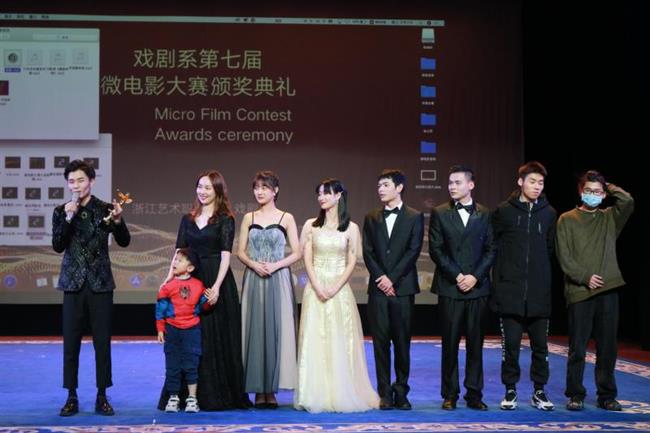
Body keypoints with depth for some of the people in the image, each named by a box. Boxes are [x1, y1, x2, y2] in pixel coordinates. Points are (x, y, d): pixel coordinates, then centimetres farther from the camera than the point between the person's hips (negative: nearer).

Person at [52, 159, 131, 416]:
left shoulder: (105, 209, 0)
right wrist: (68, 219, -18)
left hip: (100, 284, -1)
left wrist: (118, 221, -23)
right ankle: (71, 398, 9)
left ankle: (102, 397, 9)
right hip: (73, 284, 1)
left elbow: (124, 242, -4)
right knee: (70, 342, 1)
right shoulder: (61, 212, 4)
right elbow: (57, 246, -5)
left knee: (102, 342, 1)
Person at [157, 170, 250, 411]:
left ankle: (219, 395, 7)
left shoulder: (225, 220, -1)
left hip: (217, 280, -4)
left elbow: (225, 255, -10)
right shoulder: (188, 220, 13)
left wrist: (216, 286, -20)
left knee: (217, 337, 0)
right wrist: (170, 278, -7)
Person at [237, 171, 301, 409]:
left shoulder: (286, 218, 3)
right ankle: (258, 390, 5)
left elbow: (296, 253, 1)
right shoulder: (249, 218, 9)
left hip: (278, 280, -2)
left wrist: (275, 265, -13)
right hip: (253, 280, 2)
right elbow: (240, 251, 9)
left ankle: (272, 389, 4)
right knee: (255, 330, 0)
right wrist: (254, 264, -10)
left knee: (277, 330, -3)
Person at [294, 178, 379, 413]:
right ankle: (317, 397, 0)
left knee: (341, 341, -1)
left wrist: (335, 288, -11)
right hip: (315, 288, 1)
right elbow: (307, 259, 2)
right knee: (314, 340, -3)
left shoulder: (351, 228, 5)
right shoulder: (311, 225, 8)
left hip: (340, 290, -1)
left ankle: (344, 395, 6)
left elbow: (351, 262, 1)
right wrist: (318, 287, -11)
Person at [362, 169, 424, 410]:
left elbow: (413, 251, -5)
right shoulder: (372, 218, 13)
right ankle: (385, 394, 5)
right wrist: (380, 278, -9)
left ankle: (401, 393, 8)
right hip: (378, 288, 2)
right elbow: (368, 252, 6)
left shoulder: (414, 217, 4)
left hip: (402, 288, -2)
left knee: (402, 342, 1)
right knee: (380, 342, 1)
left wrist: (392, 279, -12)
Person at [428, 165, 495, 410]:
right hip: (450, 288, -1)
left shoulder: (484, 215, 8)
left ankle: (474, 394, 11)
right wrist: (457, 276, -10)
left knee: (475, 343, 4)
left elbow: (490, 250, 4)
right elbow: (436, 250, -1)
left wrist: (475, 276, -9)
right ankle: (450, 395, 9)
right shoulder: (440, 214, 5)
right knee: (450, 343, 2)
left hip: (477, 287, 1)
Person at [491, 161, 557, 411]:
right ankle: (510, 390, 14)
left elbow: (551, 249, 14)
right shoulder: (503, 212, 1)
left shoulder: (549, 214, 7)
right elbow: (493, 247, 3)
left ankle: (539, 391, 18)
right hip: (510, 292, -2)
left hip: (539, 293, 2)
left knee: (540, 345, 6)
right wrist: (499, 278, 0)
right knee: (510, 345, 2)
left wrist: (543, 275, 12)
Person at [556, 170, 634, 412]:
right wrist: (584, 277, -12)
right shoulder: (567, 220, 7)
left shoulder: (610, 218, 14)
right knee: (577, 347, 0)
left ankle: (607, 396, 14)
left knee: (607, 347, 6)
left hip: (608, 291, 2)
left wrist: (608, 187, 8)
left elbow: (627, 201, -7)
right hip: (579, 291, -2)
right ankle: (575, 395, 8)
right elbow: (564, 256, -1)